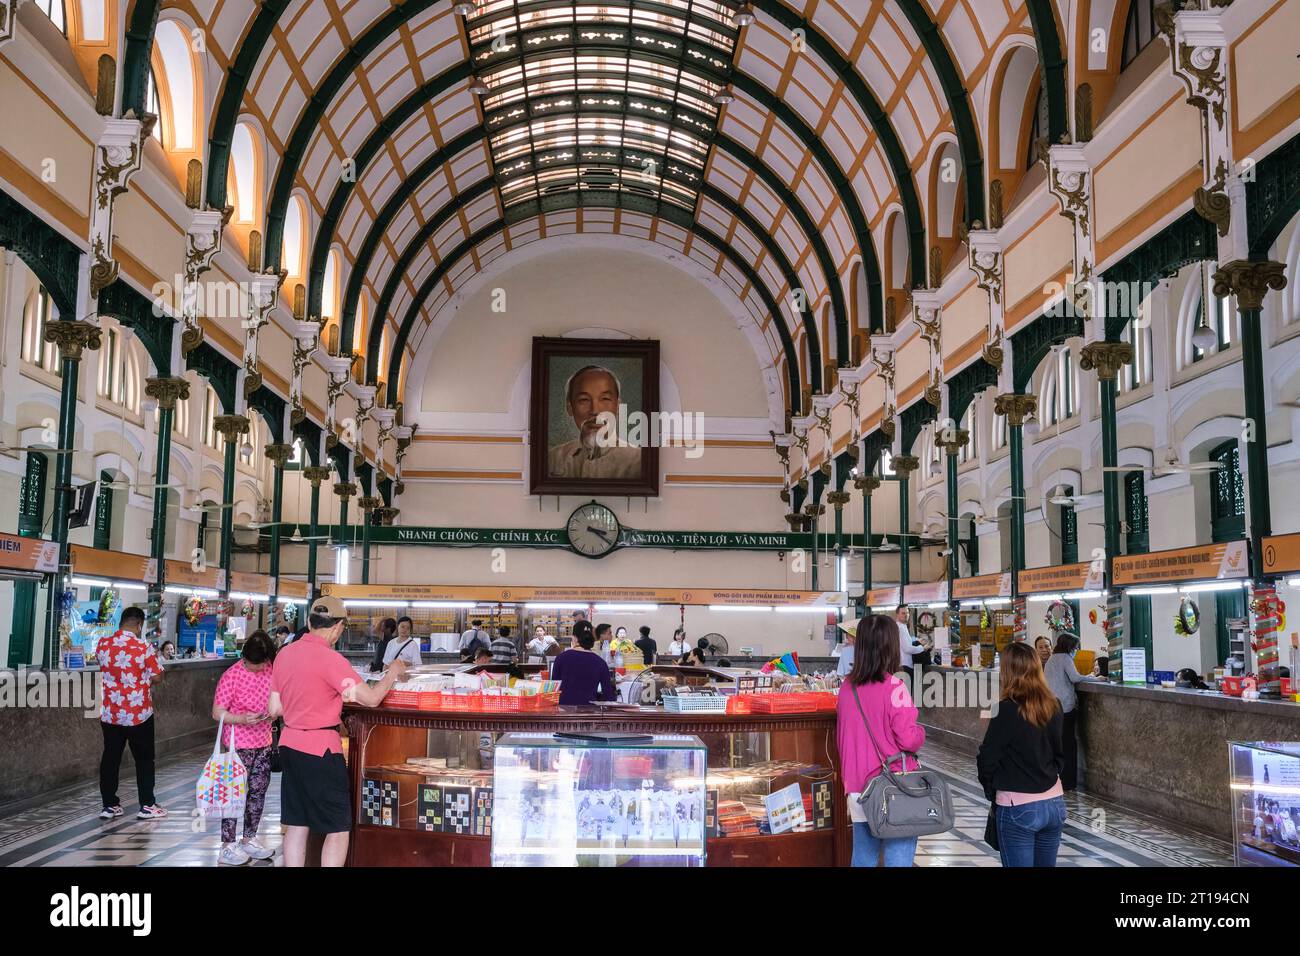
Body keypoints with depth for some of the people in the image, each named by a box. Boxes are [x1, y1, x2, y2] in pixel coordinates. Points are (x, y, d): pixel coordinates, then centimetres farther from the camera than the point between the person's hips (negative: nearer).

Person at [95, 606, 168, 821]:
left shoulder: (102, 644, -3)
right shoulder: (144, 647, -16)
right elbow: (157, 677, -11)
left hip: (109, 713, 4)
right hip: (139, 714, -4)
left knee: (110, 757, 13)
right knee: (144, 759, 7)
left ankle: (109, 805, 18)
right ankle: (147, 806, 11)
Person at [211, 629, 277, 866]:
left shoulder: (270, 670, -1)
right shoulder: (231, 676, -16)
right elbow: (217, 713, -13)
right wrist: (242, 719, -29)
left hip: (263, 742, 6)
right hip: (239, 744, -6)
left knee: (258, 792, 13)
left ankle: (249, 839, 28)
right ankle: (227, 848, 12)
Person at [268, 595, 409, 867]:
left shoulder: (284, 654, 5)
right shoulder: (330, 659, -18)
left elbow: (274, 709, 11)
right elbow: (371, 698, -17)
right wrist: (393, 672, -1)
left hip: (289, 744, 7)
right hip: (320, 748, -7)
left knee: (296, 825, 13)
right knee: (338, 829, 2)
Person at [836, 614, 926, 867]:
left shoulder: (847, 687, 5)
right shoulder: (893, 687, -13)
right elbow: (908, 740, -14)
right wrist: (920, 732, 6)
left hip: (858, 788, 6)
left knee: (863, 858, 13)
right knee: (898, 859, 0)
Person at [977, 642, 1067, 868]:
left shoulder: (1007, 710, -16)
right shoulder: (1053, 707, 1)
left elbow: (987, 759, -11)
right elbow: (1059, 754, 11)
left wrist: (991, 791, 5)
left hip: (1018, 808, -6)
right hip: (1054, 803, 6)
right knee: (1046, 865, 15)